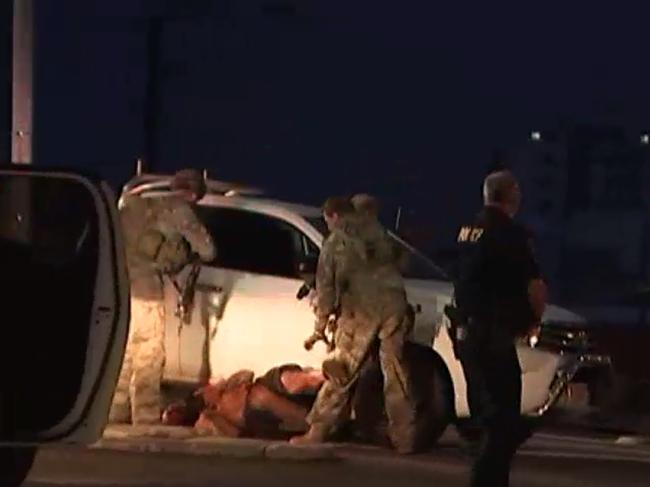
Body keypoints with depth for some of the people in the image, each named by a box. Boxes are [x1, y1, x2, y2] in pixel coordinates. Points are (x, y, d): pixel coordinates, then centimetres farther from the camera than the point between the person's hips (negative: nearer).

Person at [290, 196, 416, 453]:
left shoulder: (335, 242, 8)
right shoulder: (378, 238, 21)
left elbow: (326, 283, 6)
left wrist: (322, 316, 17)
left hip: (361, 309, -4)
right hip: (394, 304, 4)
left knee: (341, 373, 1)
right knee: (395, 374, 6)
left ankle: (317, 432, 2)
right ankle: (405, 437, 4)